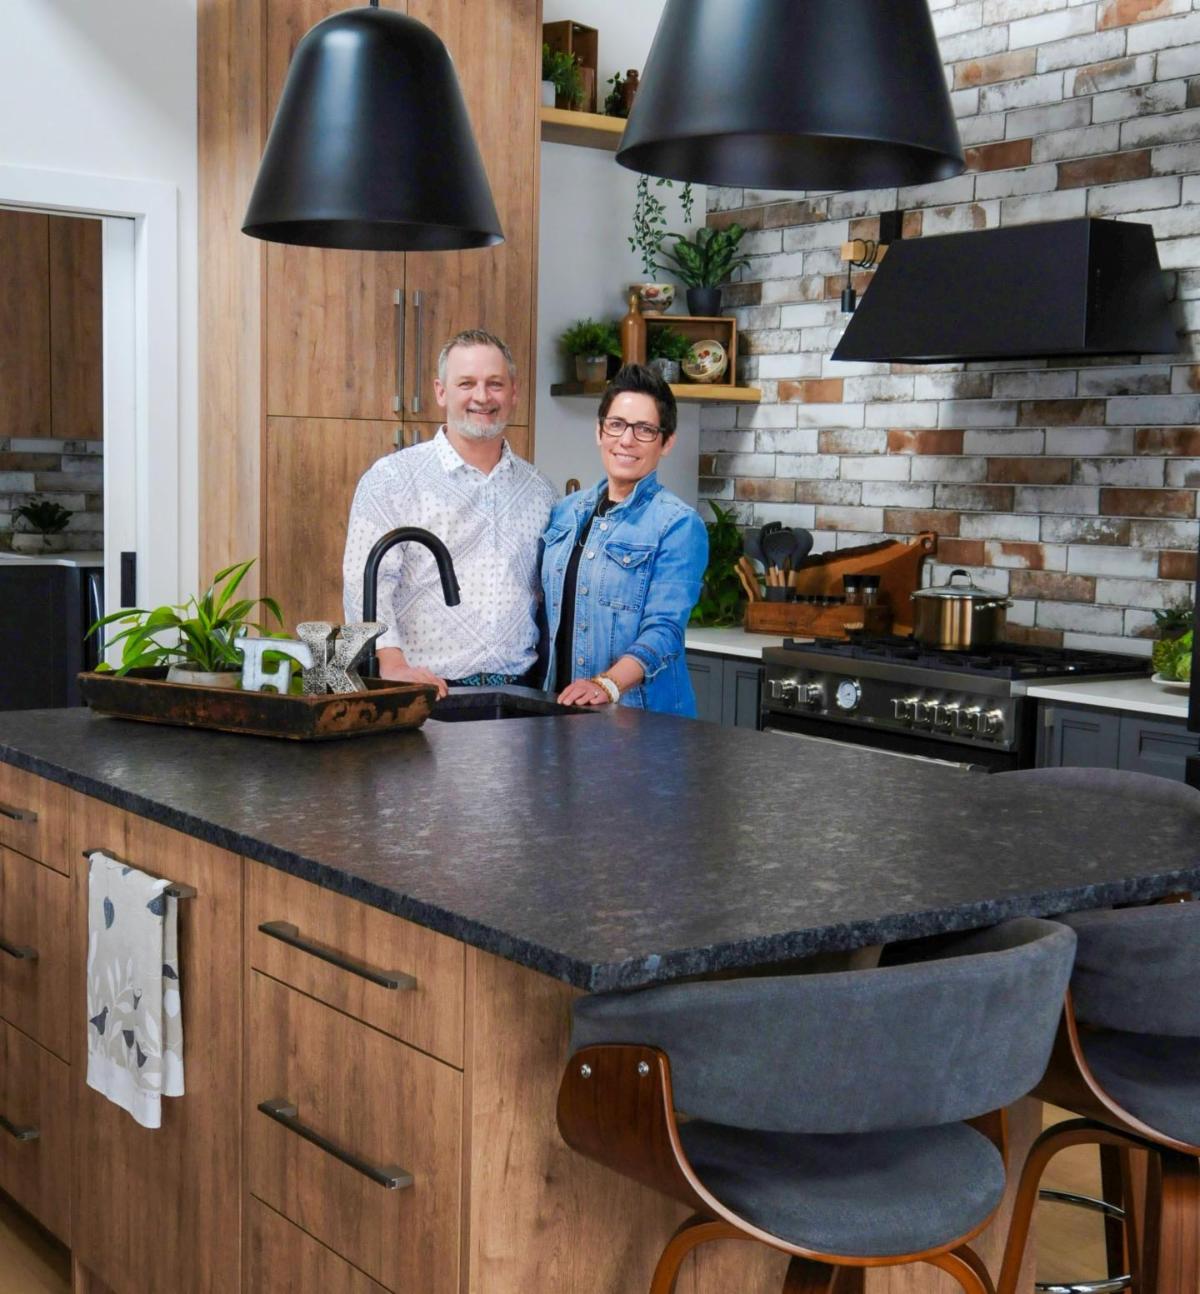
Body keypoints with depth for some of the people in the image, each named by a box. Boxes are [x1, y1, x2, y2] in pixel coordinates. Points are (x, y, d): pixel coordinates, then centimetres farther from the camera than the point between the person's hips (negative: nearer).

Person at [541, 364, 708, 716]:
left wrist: (608, 685, -31)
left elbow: (663, 629, -17)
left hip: (643, 713, -5)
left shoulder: (678, 524, -8)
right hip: (561, 704, 5)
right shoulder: (565, 512, 10)